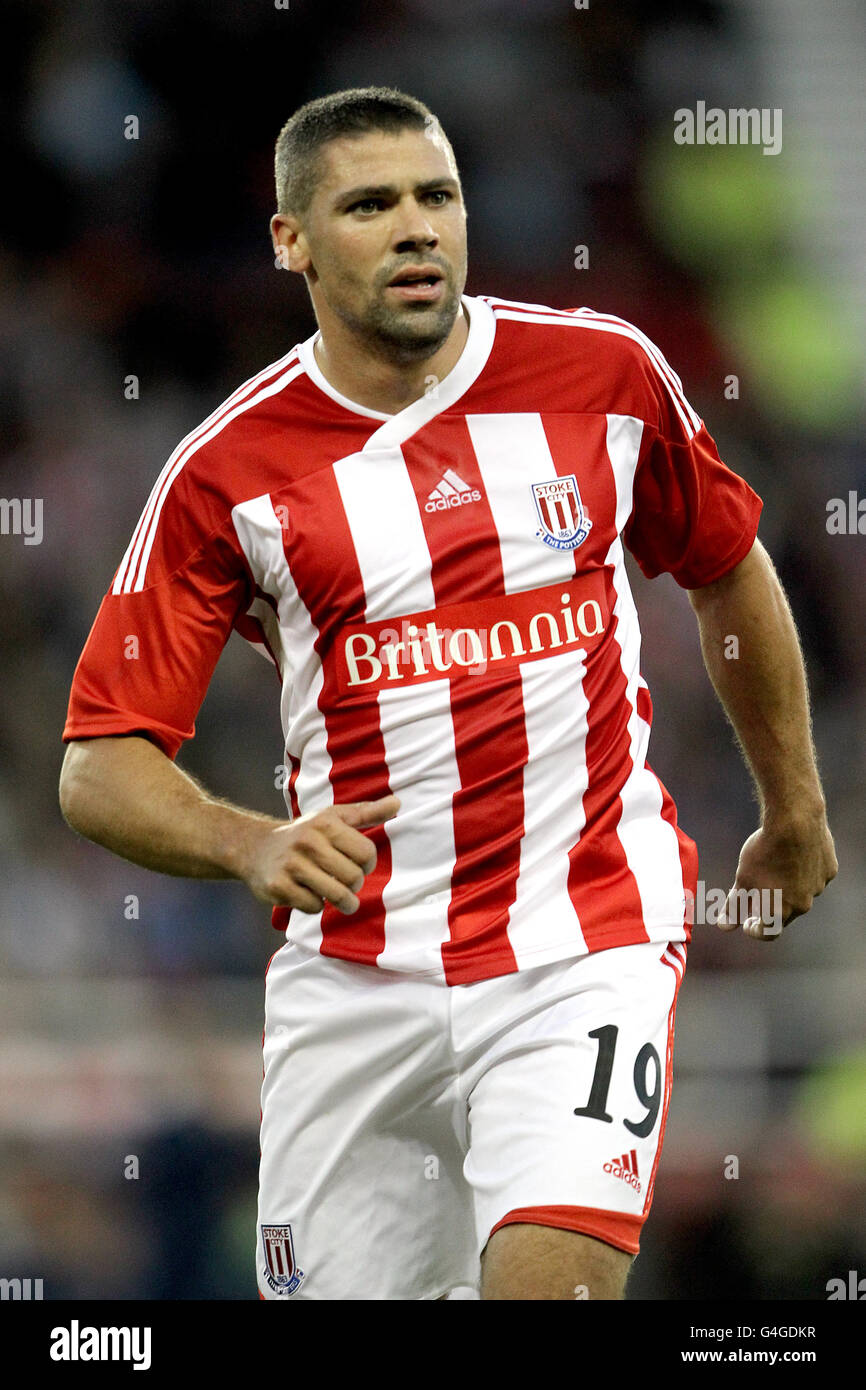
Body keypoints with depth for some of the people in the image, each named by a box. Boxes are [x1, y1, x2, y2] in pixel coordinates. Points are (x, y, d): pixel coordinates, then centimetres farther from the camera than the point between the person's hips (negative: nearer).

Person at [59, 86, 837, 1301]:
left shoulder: (608, 372, 0)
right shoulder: (228, 471, -4)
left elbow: (730, 572, 19)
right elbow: (102, 768, -5)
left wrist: (795, 814, 27)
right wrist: (256, 848, -24)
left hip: (586, 940, -1)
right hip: (357, 965, 1)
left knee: (551, 1281, -23)